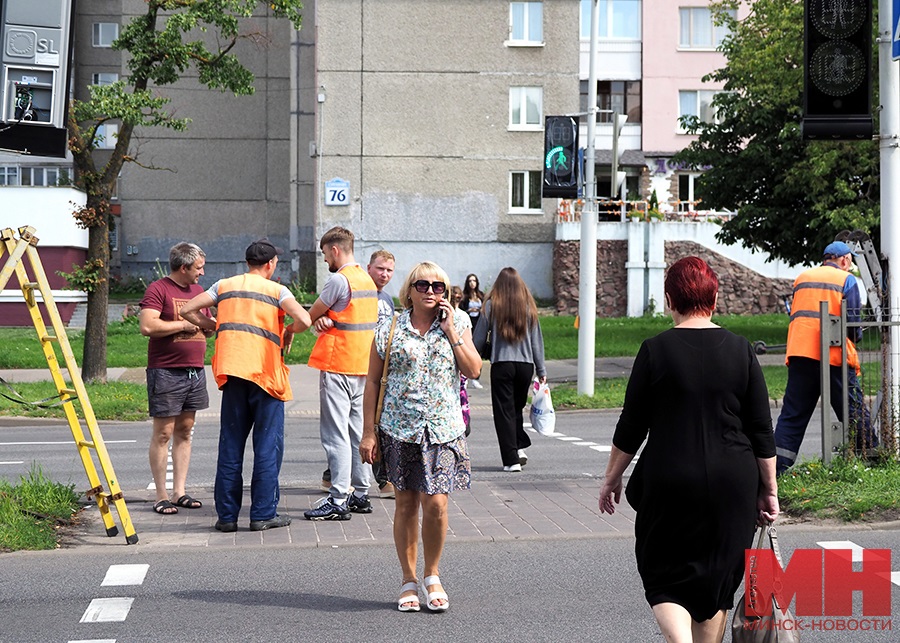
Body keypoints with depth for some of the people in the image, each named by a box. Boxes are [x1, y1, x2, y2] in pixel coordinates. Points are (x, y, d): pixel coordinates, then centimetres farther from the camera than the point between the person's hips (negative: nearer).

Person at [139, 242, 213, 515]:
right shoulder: (158, 289, -8)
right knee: (163, 432, -3)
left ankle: (179, 492, 14)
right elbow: (147, 326, -21)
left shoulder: (198, 290, 17)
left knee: (184, 431, 9)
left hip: (195, 370, 7)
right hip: (165, 371, -7)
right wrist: (183, 324, -13)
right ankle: (161, 496, 1)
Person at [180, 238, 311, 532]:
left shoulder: (224, 285, 12)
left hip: (231, 371, 4)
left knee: (230, 445, 8)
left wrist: (216, 328, 17)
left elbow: (187, 310, 9)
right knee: (267, 445, 3)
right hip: (265, 373, -3)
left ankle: (227, 515, 9)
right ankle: (263, 514, 3)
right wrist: (288, 332, 7)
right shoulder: (276, 290, 1)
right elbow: (304, 320, -13)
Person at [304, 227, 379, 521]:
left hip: (338, 366, -9)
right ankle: (360, 494, 17)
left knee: (335, 433, -8)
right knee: (358, 430, 13)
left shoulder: (339, 279, -14)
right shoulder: (367, 280, 15)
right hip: (362, 365, 9)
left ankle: (338, 501, -10)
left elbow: (310, 316, -4)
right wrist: (323, 321, -5)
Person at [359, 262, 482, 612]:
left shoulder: (458, 325, 6)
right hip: (400, 428, 0)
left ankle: (432, 576, 12)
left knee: (436, 504, -8)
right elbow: (373, 381, 3)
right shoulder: (390, 330, 2)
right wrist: (369, 432, -1)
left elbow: (474, 370, -3)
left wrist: (451, 331, -8)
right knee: (406, 504, 6)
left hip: (443, 429, 0)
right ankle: (409, 580, 18)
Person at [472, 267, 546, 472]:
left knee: (504, 410, 3)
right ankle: (520, 447, 4)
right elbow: (537, 340, 8)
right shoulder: (528, 306, 4)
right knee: (517, 407, 19)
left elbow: (479, 337, -2)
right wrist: (541, 370, 14)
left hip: (501, 364, -3)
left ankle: (511, 459, -1)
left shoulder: (491, 305, -2)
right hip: (525, 364, 3)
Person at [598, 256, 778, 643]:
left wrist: (612, 478, 10)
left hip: (670, 482, -2)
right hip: (732, 487, 2)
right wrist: (769, 490, 11)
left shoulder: (656, 350, -6)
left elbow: (631, 427, -2)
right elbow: (762, 431, 2)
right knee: (717, 580, 16)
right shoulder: (740, 350, 0)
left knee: (665, 579, 7)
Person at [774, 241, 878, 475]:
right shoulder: (846, 280, 2)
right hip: (834, 356, -4)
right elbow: (852, 321, -5)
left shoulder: (801, 278, 17)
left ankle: (776, 467, -1)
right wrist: (856, 337, 14)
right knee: (854, 411, 5)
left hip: (799, 353, 4)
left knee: (792, 413, 6)